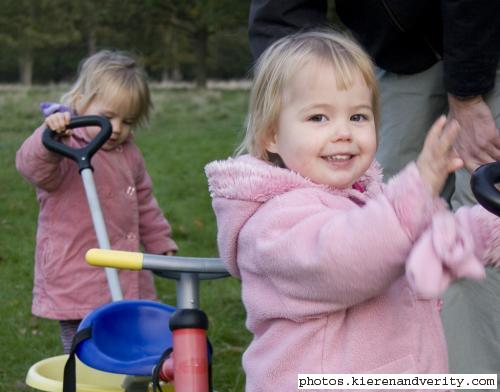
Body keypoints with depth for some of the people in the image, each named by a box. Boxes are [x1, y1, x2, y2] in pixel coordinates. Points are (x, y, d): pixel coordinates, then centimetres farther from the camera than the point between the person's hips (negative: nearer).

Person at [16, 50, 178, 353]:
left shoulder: (129, 155, 13)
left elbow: (145, 205, 25)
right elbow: (32, 166, -32)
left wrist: (162, 244, 27)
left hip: (127, 283, 7)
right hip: (76, 289, -7)